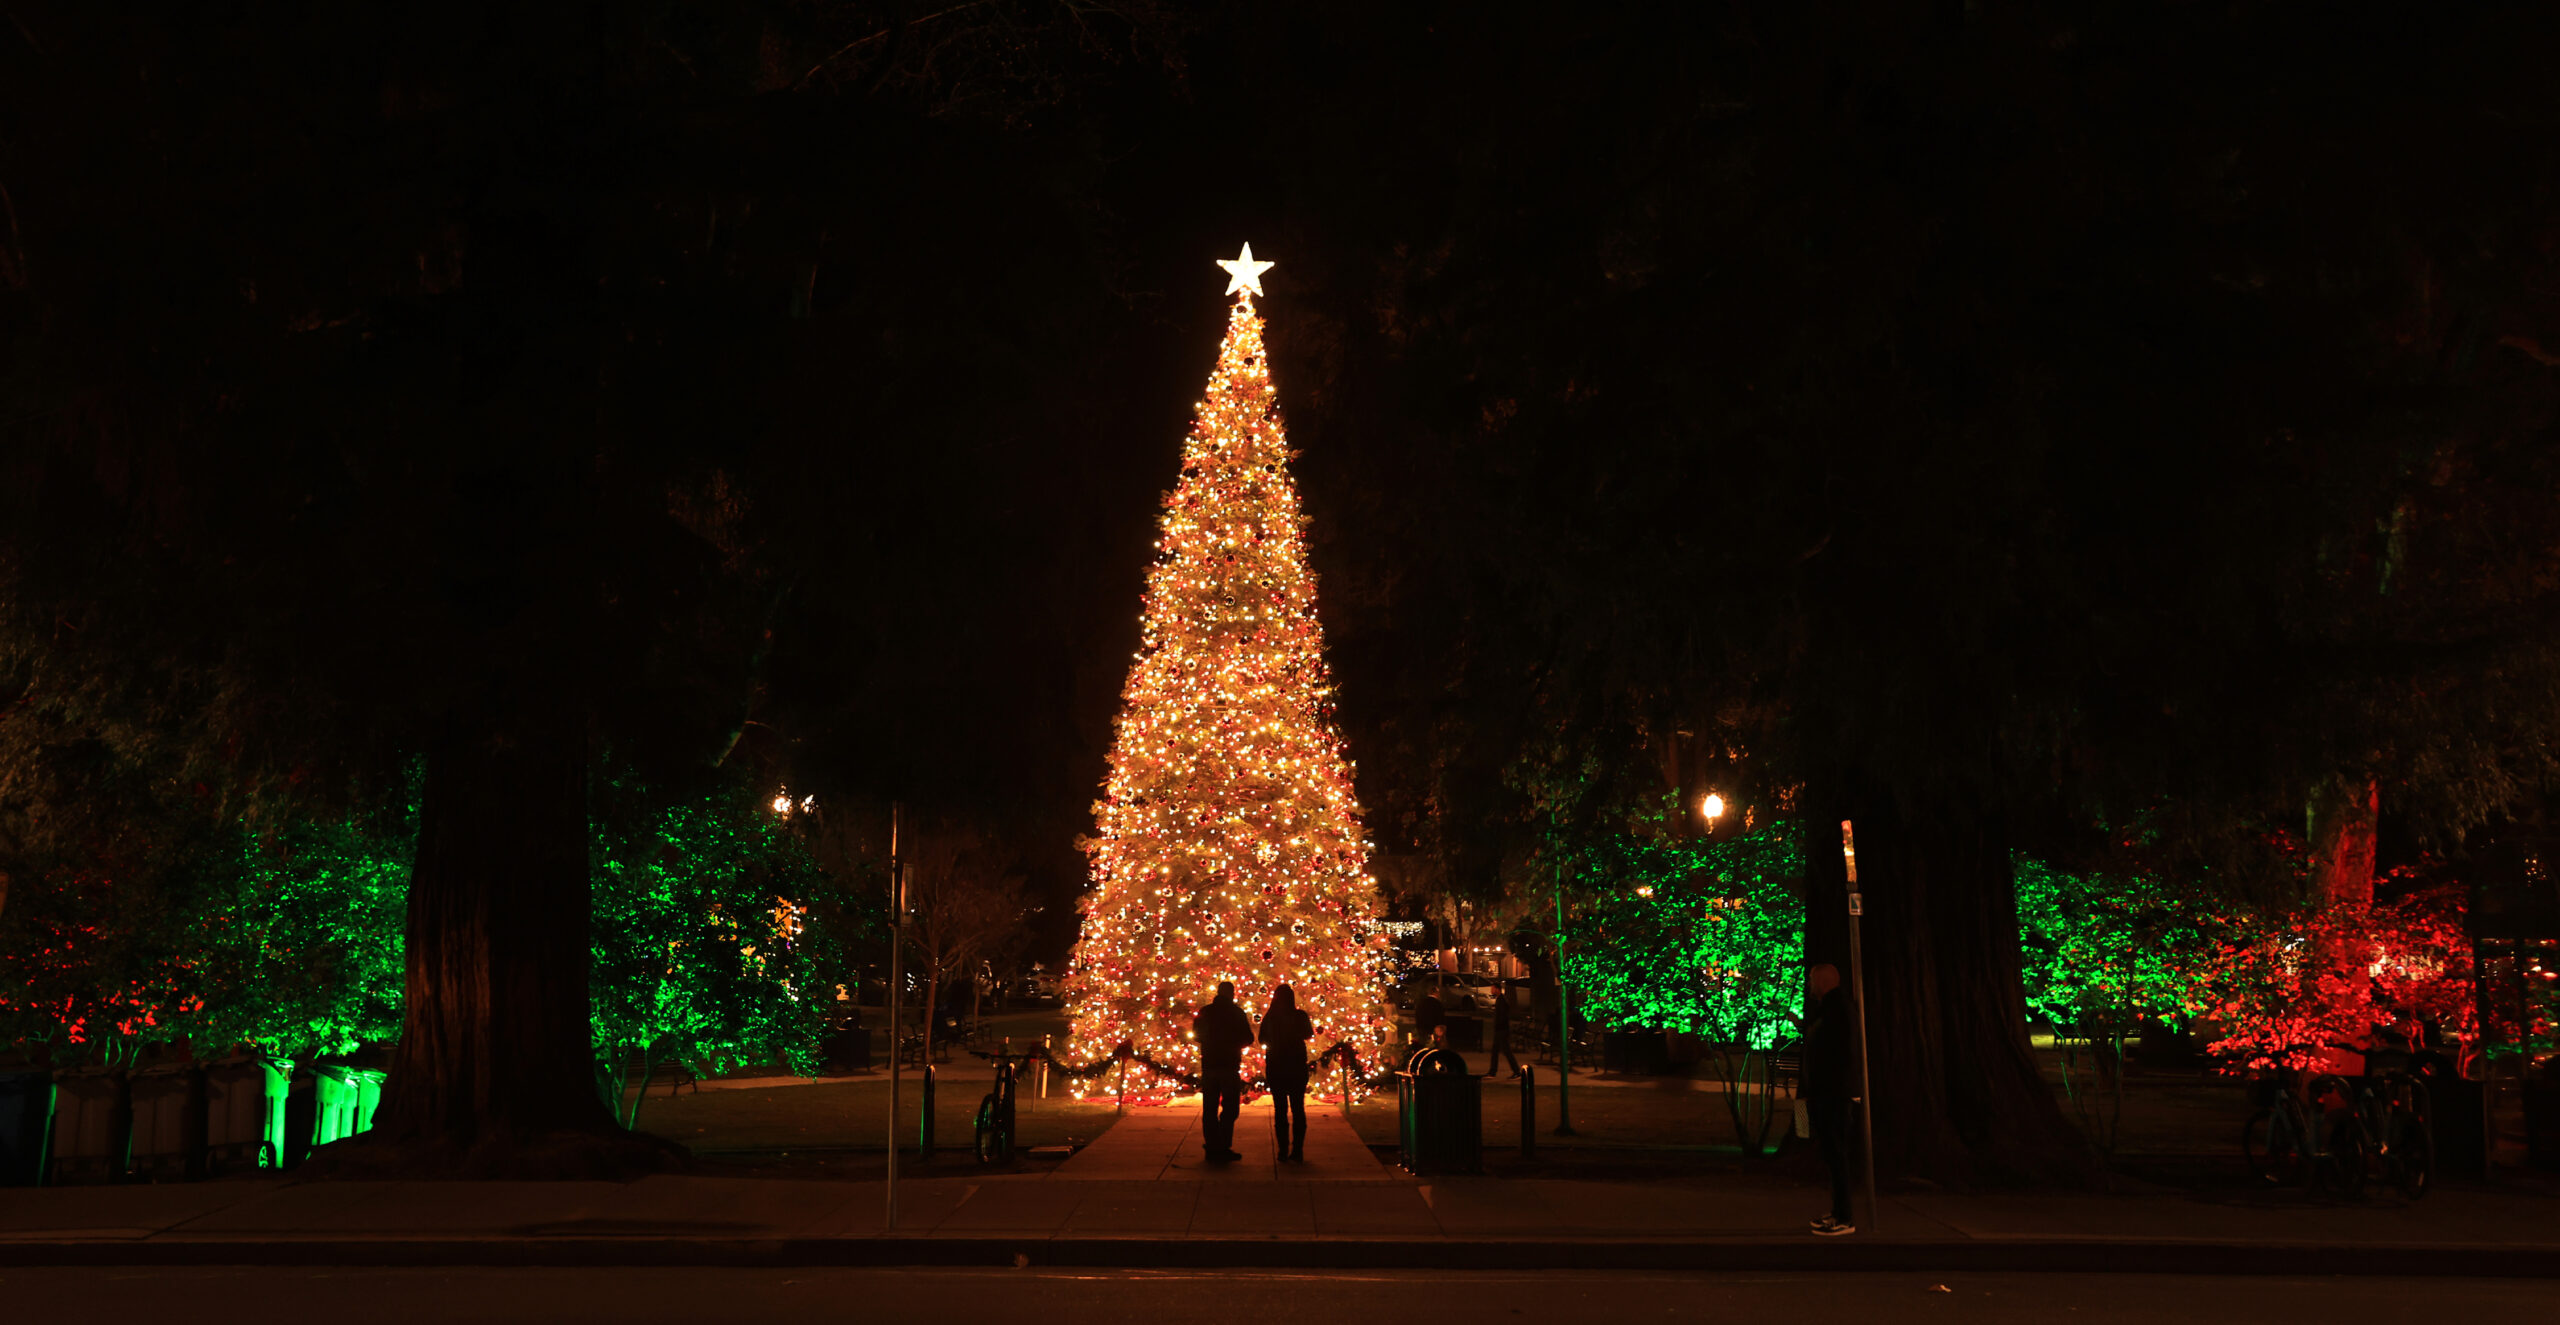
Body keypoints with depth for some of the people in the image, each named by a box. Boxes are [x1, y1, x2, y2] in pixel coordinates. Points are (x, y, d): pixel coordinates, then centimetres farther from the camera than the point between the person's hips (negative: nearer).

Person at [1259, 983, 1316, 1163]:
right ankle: (1297, 1152, 3)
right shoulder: (1300, 1015, -7)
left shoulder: (1269, 1017, -7)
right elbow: (1309, 1034, 10)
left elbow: (1263, 1040, 6)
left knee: (1280, 1110, 5)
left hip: (1275, 1067, 0)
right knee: (1298, 1109, 7)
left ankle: (1283, 1152, 2)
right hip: (1297, 1066, 0)